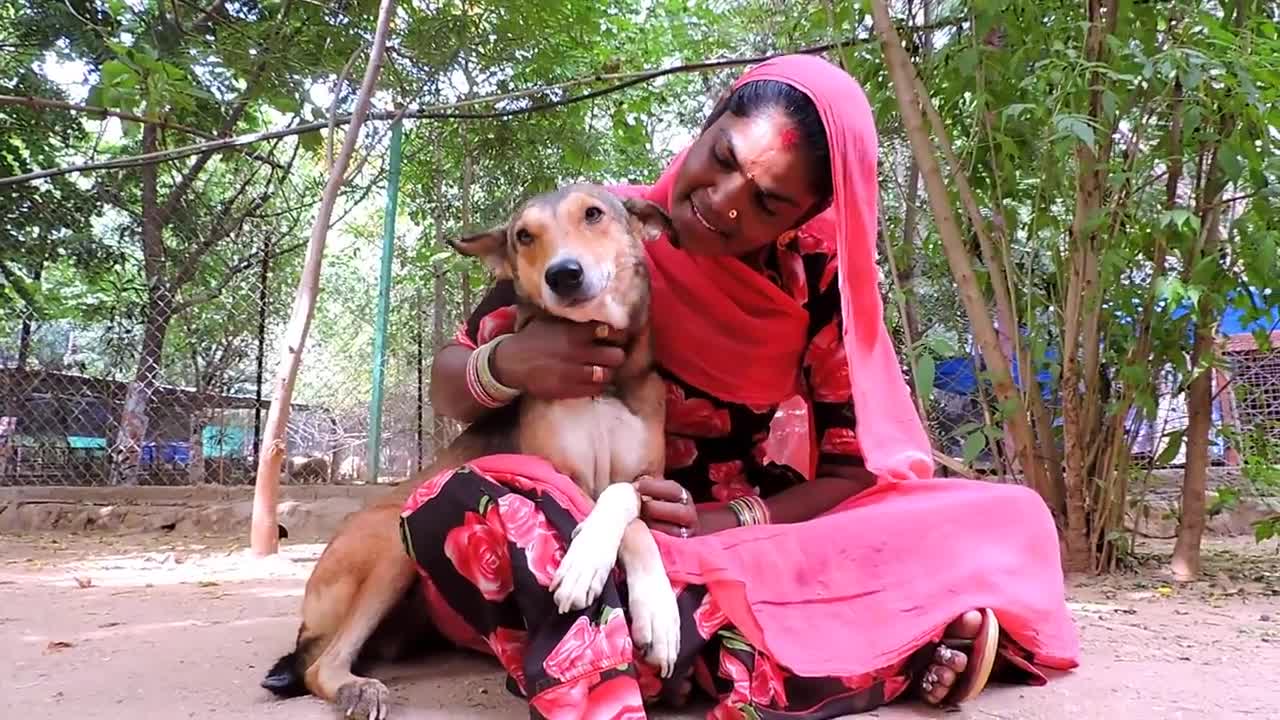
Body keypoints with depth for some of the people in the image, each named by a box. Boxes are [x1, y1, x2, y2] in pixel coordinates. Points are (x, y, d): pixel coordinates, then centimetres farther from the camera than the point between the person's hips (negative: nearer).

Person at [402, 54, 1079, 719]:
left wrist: (725, 523, -18)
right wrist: (506, 364, -22)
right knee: (455, 510, -34)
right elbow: (446, 387, 0)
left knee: (1010, 520, -16)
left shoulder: (819, 278, -4)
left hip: (761, 552, 2)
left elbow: (859, 471, -2)